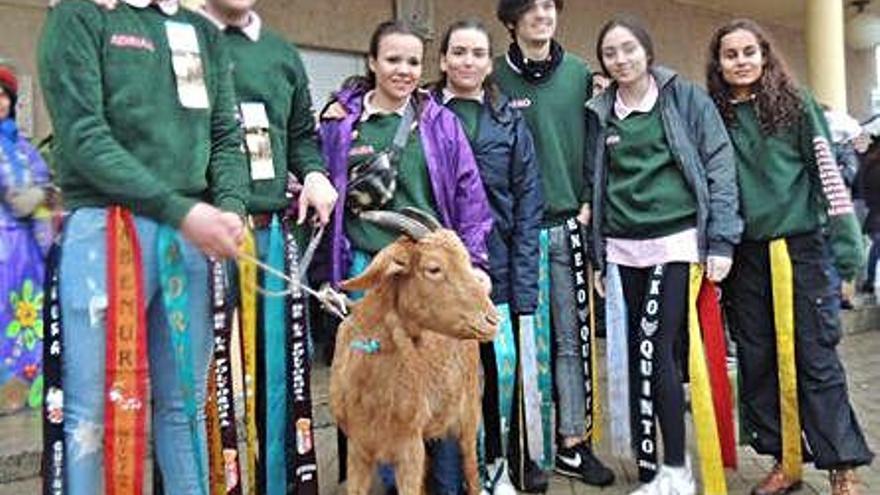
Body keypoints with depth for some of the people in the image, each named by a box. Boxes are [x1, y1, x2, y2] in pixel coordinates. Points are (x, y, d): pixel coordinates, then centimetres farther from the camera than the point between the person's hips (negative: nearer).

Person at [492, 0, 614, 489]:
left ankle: (573, 441, 20)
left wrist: (589, 202, 2)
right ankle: (528, 447, 16)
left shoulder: (580, 74, 9)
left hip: (568, 223, 3)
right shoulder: (496, 78, 1)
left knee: (572, 337, 7)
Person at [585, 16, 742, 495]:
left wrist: (721, 240, -9)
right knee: (638, 353, 7)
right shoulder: (601, 112, 12)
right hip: (624, 249, 4)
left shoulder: (686, 97, 3)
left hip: (677, 241, -4)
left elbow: (719, 166, -2)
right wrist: (595, 254, 12)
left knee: (658, 350, -9)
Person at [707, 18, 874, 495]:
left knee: (816, 359, -2)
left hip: (801, 249, -3)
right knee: (757, 361, 8)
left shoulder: (795, 104, 2)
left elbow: (827, 173, -2)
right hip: (744, 256, 3)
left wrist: (846, 243, -7)